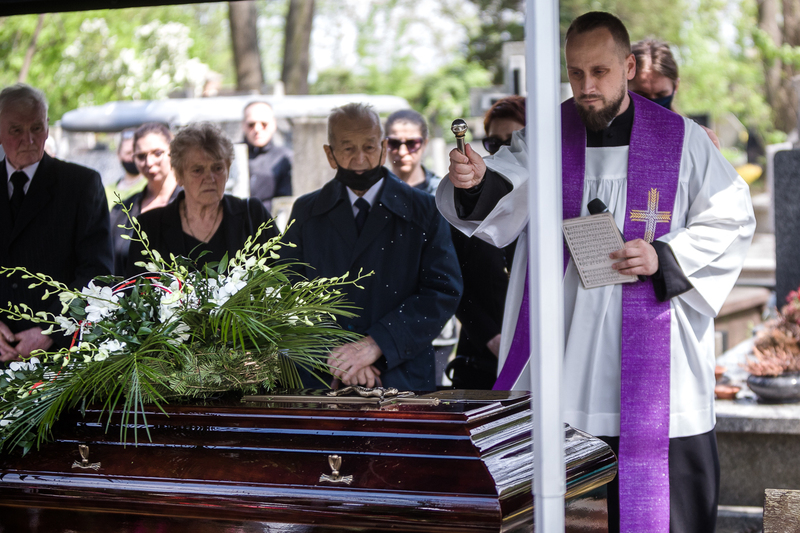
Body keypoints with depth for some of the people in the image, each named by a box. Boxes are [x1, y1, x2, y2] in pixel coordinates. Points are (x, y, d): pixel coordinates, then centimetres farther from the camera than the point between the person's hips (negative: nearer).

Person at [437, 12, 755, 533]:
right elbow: (500, 212, -10)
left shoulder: (682, 140, 2)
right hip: (565, 358, 1)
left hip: (654, 354, -1)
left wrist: (664, 258, -9)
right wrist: (475, 182, -33)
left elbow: (733, 220, 5)